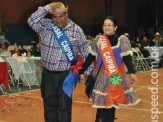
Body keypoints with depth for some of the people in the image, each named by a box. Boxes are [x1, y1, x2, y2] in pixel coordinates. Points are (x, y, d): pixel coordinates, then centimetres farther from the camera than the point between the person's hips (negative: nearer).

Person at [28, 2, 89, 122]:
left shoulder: (76, 30, -2)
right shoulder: (45, 26, 0)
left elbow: (85, 51, 3)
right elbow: (32, 21, -19)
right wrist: (47, 7, -19)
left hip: (66, 75, -2)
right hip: (48, 74, 2)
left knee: (64, 107, 2)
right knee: (49, 105, 13)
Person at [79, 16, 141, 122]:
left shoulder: (122, 40, -1)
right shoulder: (98, 40, 4)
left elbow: (127, 57, -9)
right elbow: (90, 57, 8)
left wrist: (132, 72, -23)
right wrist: (82, 72, 7)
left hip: (116, 77, -1)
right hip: (100, 77, 1)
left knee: (111, 105, 4)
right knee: (101, 105, -2)